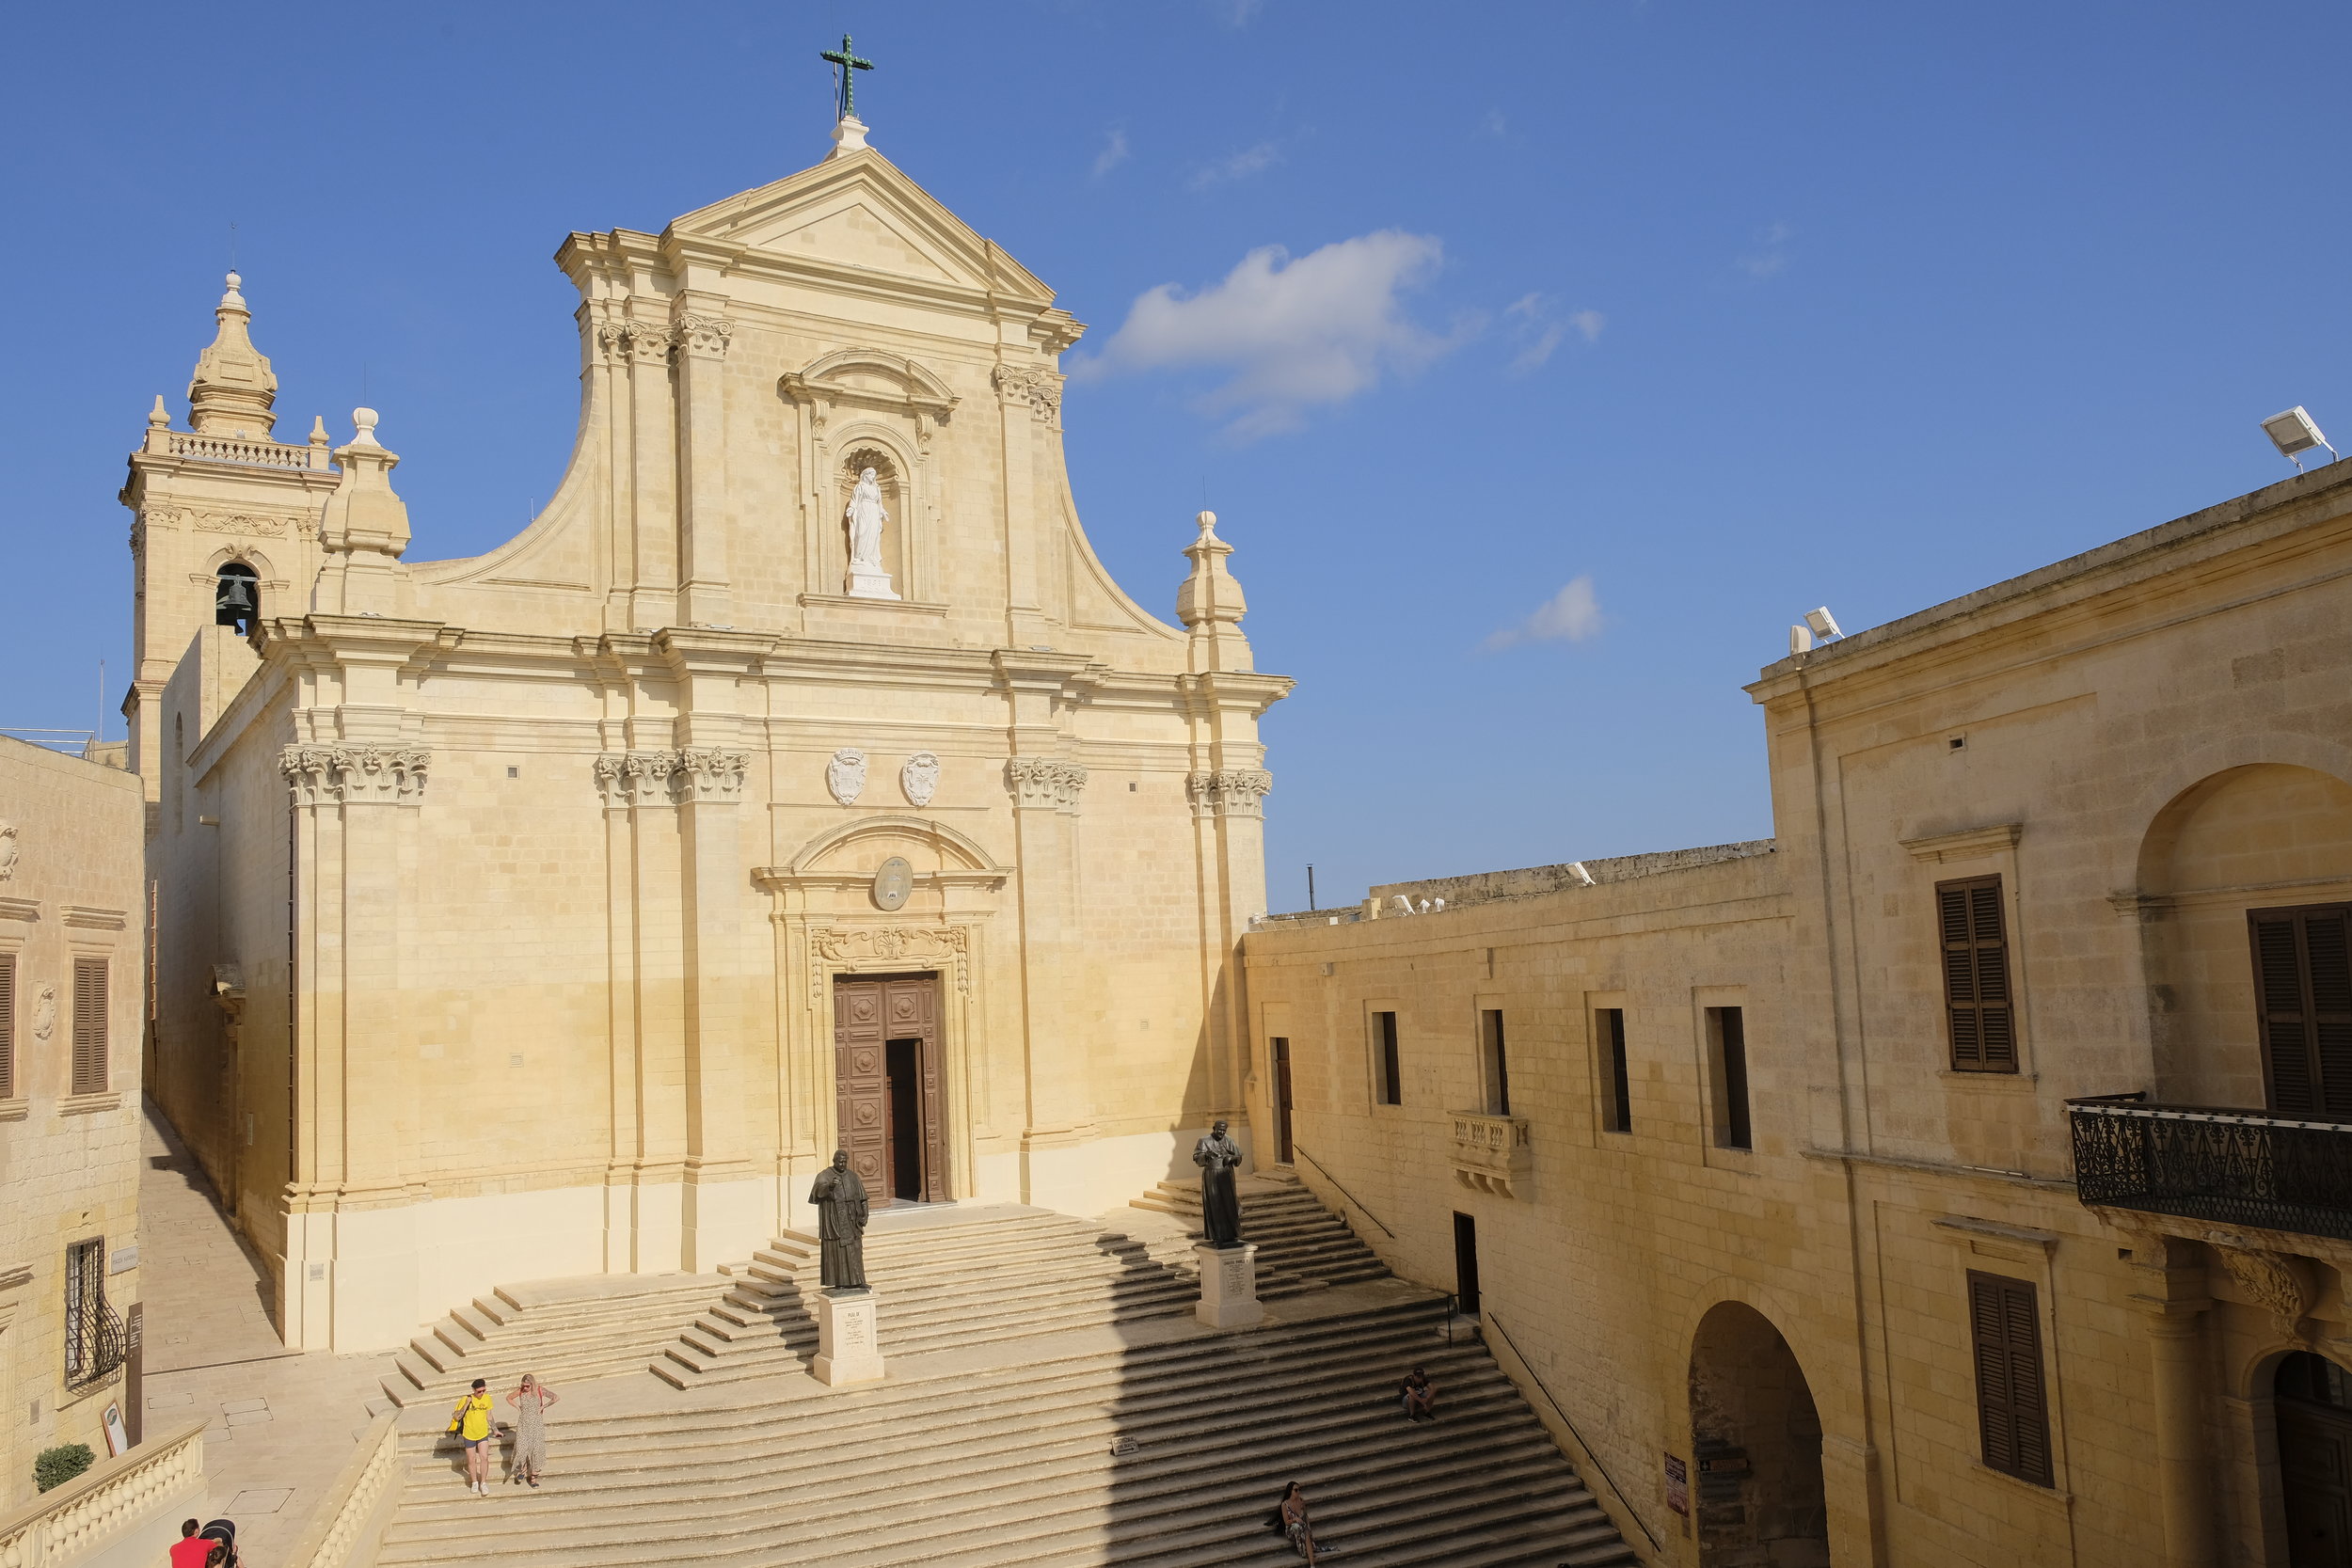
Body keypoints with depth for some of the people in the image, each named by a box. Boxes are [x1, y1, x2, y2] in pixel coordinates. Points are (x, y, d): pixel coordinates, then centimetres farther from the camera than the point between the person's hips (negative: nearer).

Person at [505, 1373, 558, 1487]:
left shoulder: (540, 1390, -11)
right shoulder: (520, 1391, -4)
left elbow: (555, 1398, -19)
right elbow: (508, 1398, 14)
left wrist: (543, 1407, -16)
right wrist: (518, 1407, 2)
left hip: (537, 1424, -1)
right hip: (523, 1424, 1)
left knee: (537, 1450, 2)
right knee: (522, 1449, -9)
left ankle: (533, 1476, 15)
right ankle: (523, 1468, 22)